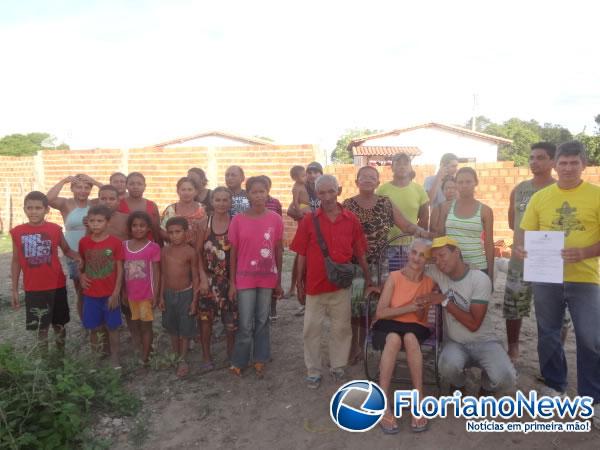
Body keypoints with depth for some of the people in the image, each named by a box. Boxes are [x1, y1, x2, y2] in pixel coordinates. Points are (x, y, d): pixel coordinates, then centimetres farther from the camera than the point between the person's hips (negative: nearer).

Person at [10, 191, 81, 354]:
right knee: (41, 326, 10)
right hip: (33, 288, 0)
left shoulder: (55, 229, -6)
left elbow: (67, 250, 3)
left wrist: (78, 257, -20)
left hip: (56, 285, 0)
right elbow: (16, 261, 4)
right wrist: (14, 289, 4)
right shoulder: (17, 232, -3)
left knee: (59, 324, 13)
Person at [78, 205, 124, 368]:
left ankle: (114, 358, 21)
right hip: (90, 294, 2)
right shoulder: (84, 242, -3)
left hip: (110, 294, -2)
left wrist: (116, 293, -10)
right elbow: (81, 266, 10)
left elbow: (119, 270, -7)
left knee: (112, 327, 8)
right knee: (93, 327, 11)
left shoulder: (115, 242, -10)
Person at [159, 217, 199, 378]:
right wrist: (161, 296, 5)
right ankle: (175, 356, 34)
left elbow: (195, 278, -8)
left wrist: (194, 300, -10)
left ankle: (183, 360, 21)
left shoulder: (190, 252, -12)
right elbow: (163, 275, 6)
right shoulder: (165, 251, 0)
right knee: (172, 328, 17)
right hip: (169, 294, 4)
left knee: (185, 329, 7)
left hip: (185, 294, -4)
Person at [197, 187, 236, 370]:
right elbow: (198, 251, 1)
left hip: (230, 278, -1)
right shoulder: (205, 222, -2)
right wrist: (202, 274, -8)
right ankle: (206, 356, 20)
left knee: (231, 318, 7)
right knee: (205, 317, 4)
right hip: (208, 278, 1)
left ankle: (231, 351, 30)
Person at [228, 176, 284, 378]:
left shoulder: (275, 219, -2)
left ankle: (260, 360, 26)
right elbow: (233, 253, 0)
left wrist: (278, 281, 6)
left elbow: (278, 251, 4)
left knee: (263, 321, 12)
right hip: (245, 278, -1)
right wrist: (232, 283, -1)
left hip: (268, 278, 1)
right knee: (245, 324, 4)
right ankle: (238, 362, 21)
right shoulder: (238, 220, -5)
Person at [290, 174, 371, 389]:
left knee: (341, 328, 13)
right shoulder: (308, 220, -5)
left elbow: (359, 252, 4)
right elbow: (302, 255, 0)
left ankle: (338, 366, 31)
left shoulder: (351, 220, -3)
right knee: (311, 329, 8)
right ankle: (313, 371, 24)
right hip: (315, 284, -1)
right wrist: (299, 284, 1)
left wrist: (368, 278, 6)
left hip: (341, 284, 1)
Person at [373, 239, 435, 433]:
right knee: (394, 339, -37)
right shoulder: (394, 277, -5)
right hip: (388, 325, -1)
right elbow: (380, 312, -11)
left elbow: (421, 318, 7)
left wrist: (419, 310, -17)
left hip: (415, 328, 2)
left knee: (410, 338, -36)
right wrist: (409, 308, -20)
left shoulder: (430, 282, 3)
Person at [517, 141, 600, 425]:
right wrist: (520, 248, -15)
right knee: (548, 335, 13)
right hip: (545, 278, 3)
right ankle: (554, 386, 32)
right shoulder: (540, 197, 4)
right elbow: (526, 234, 6)